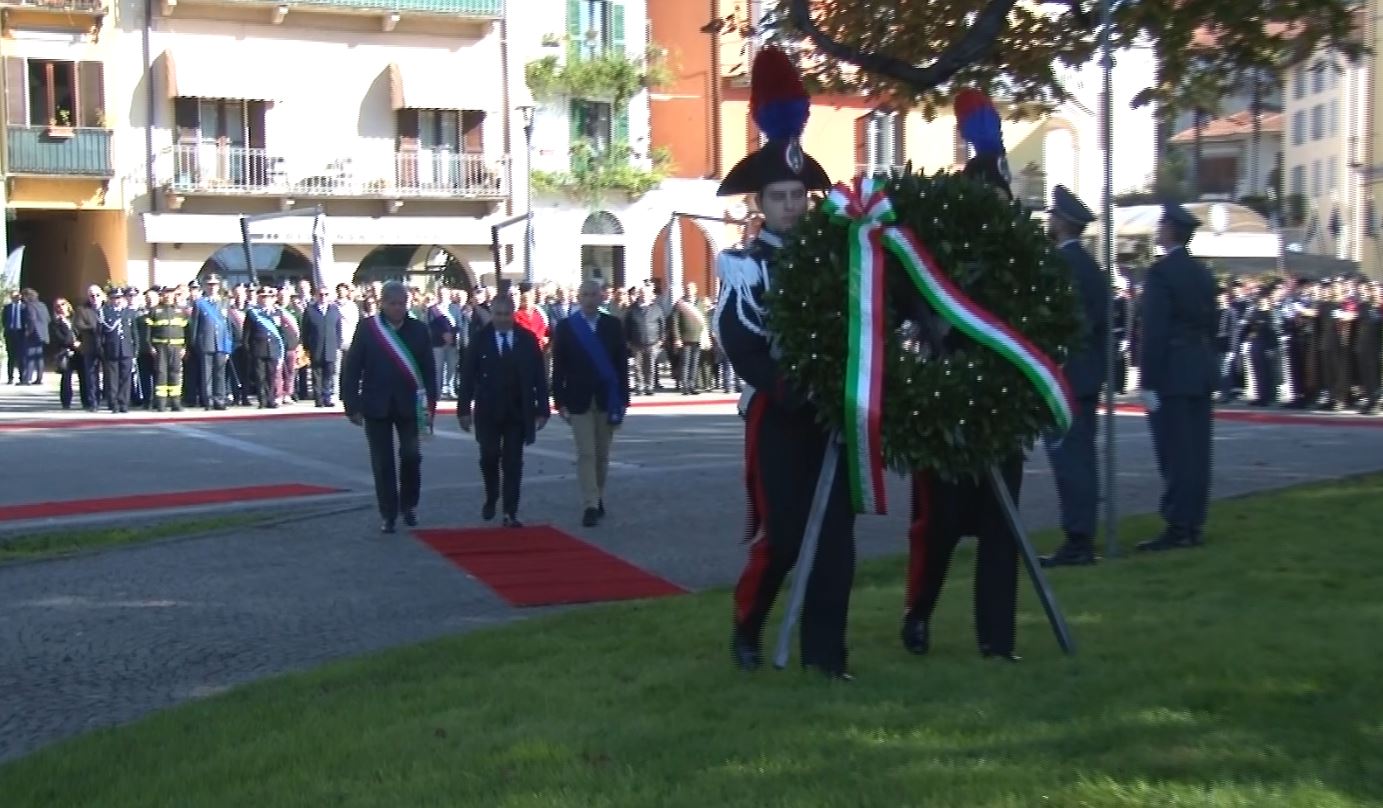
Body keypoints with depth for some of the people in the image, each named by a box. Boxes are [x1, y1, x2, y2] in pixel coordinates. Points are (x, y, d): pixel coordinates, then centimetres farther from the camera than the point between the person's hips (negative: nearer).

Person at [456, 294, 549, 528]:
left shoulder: (528, 339, 1)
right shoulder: (479, 339, -1)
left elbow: (539, 376, 2)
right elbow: (467, 376, -1)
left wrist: (542, 409, -2)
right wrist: (464, 408, -6)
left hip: (518, 411, 1)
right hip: (488, 410, -1)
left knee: (513, 462, 1)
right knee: (490, 457, -2)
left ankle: (510, 513, 5)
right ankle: (491, 498, 25)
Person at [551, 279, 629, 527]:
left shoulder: (613, 325, 3)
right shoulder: (565, 327, 0)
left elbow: (622, 363, 2)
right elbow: (558, 367, 0)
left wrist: (623, 398, -3)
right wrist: (560, 401, -5)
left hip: (607, 399, 2)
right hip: (579, 400, -1)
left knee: (602, 454, 10)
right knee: (586, 454, -7)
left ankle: (598, 499, 26)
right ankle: (591, 506, -9)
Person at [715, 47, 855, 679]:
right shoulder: (745, 265, -2)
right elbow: (738, 344, -15)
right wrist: (786, 389, -26)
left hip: (830, 413, 4)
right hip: (777, 418, -4)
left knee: (836, 535, 1)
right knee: (781, 536, -3)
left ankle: (824, 650, 8)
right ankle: (746, 628, 20)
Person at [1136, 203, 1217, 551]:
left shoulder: (1161, 271, -12)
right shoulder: (1203, 273, 12)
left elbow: (1155, 330, -16)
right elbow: (1211, 325, 15)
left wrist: (1148, 382, -15)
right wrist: (1205, 365, 19)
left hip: (1172, 374, -8)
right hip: (1201, 372, 8)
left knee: (1175, 453, -6)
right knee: (1196, 450, 9)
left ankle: (1178, 528, -5)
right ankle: (1193, 524, 14)